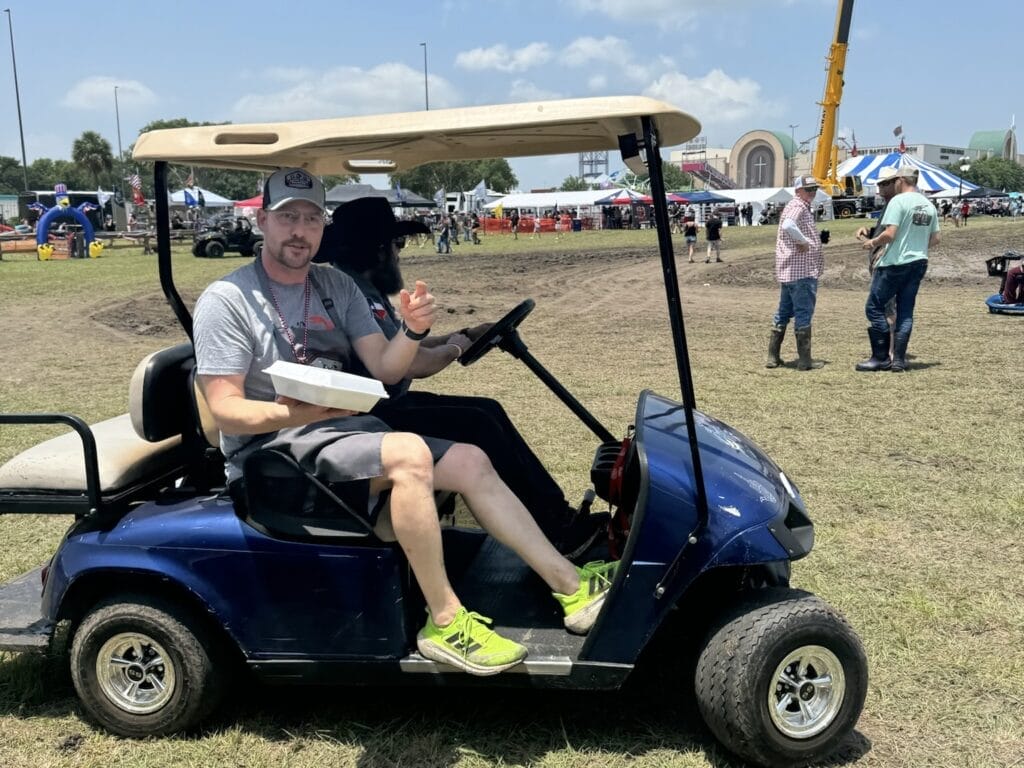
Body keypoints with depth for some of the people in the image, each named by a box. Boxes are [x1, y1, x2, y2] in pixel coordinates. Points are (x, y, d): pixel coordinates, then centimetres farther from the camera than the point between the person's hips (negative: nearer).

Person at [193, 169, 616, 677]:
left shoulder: (336, 286, 10)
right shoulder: (225, 301, -8)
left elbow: (385, 369, 3)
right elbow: (225, 411, -13)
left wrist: (413, 329, -18)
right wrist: (292, 413, -31)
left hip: (349, 433, 7)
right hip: (276, 452, -7)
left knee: (471, 462, -6)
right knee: (409, 453, -31)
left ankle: (572, 586, -2)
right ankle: (444, 621, -21)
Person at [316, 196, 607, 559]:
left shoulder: (363, 287, 14)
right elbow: (409, 364, -25)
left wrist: (466, 335, 11)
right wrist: (453, 349, -5)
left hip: (382, 405, 11)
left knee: (488, 410, 6)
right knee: (477, 425, -15)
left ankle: (558, 514, 8)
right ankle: (555, 533, -4)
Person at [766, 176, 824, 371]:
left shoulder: (803, 207, 21)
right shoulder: (798, 206, -11)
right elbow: (788, 225, -31)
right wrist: (804, 241, -20)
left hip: (787, 270, 10)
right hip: (802, 270, -10)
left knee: (783, 312, 13)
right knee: (803, 314, -5)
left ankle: (773, 357, 17)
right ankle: (805, 360, 0)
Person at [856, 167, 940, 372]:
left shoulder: (898, 201, -12)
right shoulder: (929, 205, 10)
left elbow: (889, 234, -20)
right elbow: (935, 240, 13)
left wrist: (872, 243, -3)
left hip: (895, 263, -7)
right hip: (919, 263, 7)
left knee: (874, 307, 1)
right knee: (905, 312, 10)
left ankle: (881, 358, 0)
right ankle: (899, 360, 10)